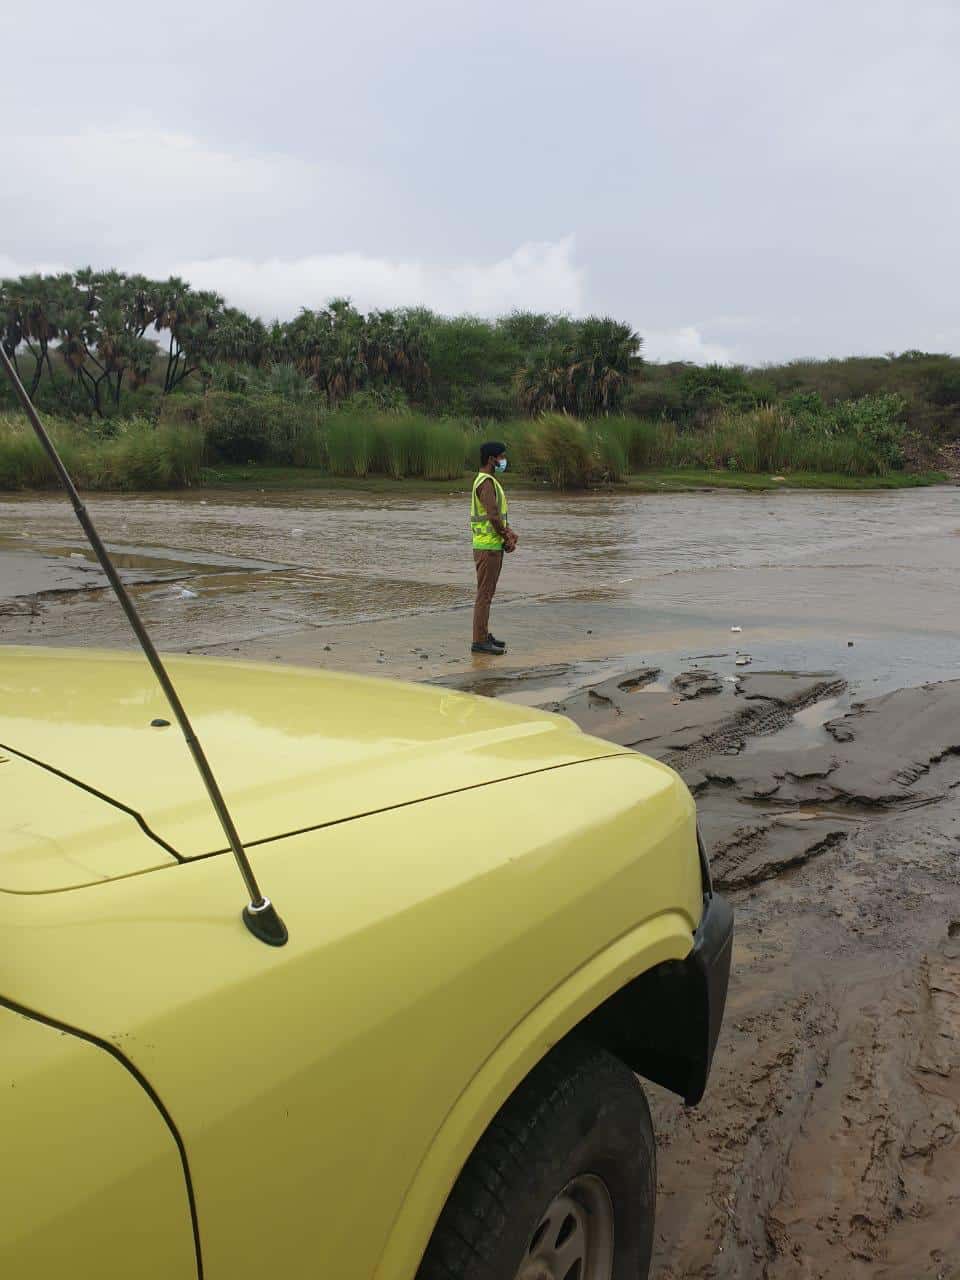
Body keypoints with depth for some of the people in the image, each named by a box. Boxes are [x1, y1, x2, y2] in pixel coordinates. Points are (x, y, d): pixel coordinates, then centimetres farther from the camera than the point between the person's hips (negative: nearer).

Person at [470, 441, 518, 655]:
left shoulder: (491, 481, 17)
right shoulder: (486, 482, -16)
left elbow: (501, 514, 19)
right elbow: (493, 516, -23)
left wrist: (509, 532, 3)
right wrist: (507, 538, -10)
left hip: (494, 545, 10)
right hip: (487, 547, -10)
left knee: (487, 593, 15)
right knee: (484, 594, -7)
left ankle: (484, 635, 23)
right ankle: (479, 641, -5)